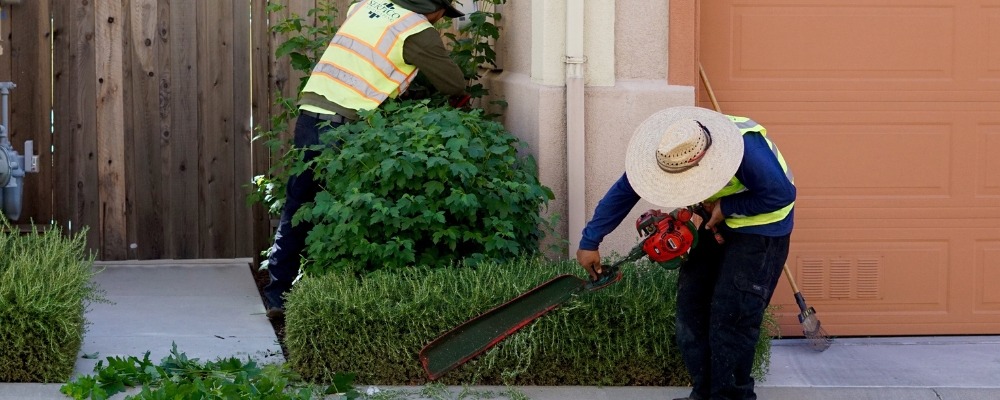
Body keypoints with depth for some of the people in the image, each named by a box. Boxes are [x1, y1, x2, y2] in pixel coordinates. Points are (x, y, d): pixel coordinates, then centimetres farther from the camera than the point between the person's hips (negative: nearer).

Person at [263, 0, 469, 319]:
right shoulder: (419, 32, -3)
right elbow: (455, 86, 5)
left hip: (308, 114, 6)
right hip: (343, 126, -6)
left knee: (295, 211, 11)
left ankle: (277, 296, 13)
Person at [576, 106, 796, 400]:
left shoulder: (748, 151, -37)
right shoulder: (667, 152, -19)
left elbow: (783, 194, -24)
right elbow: (623, 192, -10)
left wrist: (727, 207, -24)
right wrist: (590, 242, -7)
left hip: (760, 226, -6)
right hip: (718, 223, 6)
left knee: (731, 315, -12)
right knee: (691, 302, 3)